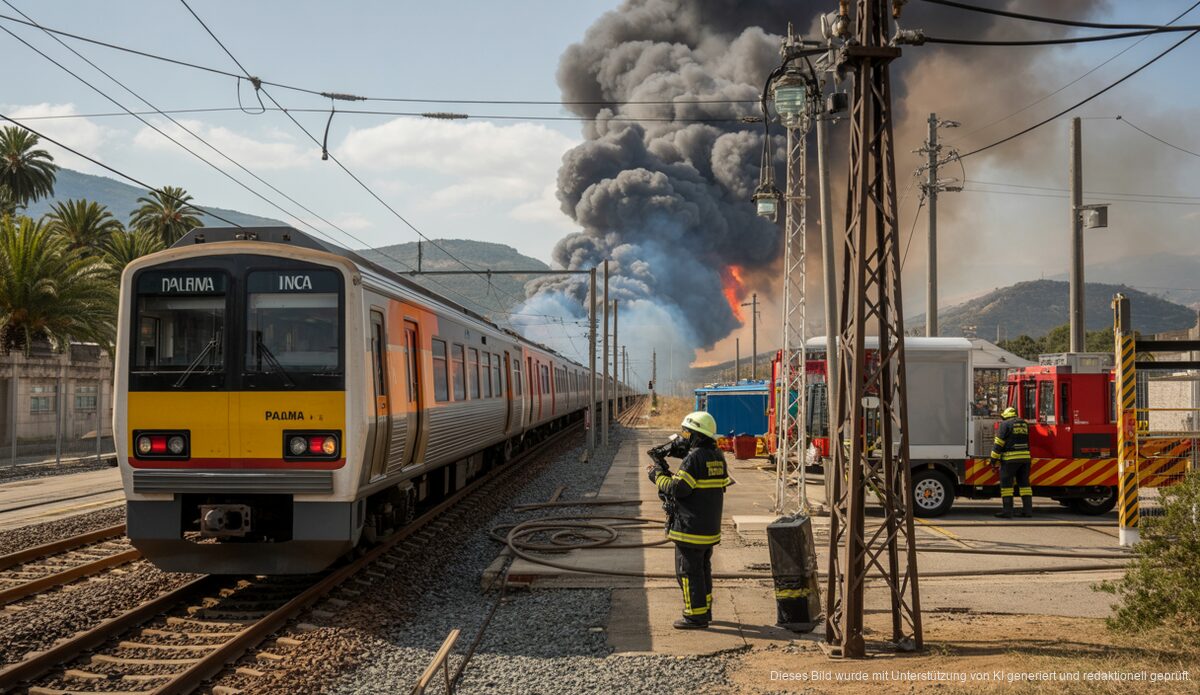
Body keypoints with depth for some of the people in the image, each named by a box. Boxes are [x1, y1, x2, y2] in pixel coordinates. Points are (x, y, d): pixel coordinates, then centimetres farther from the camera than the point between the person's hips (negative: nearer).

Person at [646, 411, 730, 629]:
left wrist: (657, 475, -6)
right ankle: (705, 610, 27)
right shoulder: (718, 457, 9)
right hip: (710, 527, 9)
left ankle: (695, 616, 1)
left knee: (688, 570, -1)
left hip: (691, 527, -9)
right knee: (703, 568, 19)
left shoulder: (694, 458, -19)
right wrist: (667, 472, 11)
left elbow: (677, 489, -21)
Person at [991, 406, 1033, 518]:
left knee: (1006, 484, -2)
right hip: (1025, 457, 6)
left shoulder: (1005, 424, -4)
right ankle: (1028, 509, 11)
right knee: (1024, 483, 12)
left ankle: (1007, 510, -6)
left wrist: (994, 458, -2)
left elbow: (999, 443, -6)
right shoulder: (1025, 424, 13)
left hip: (1010, 458, -6)